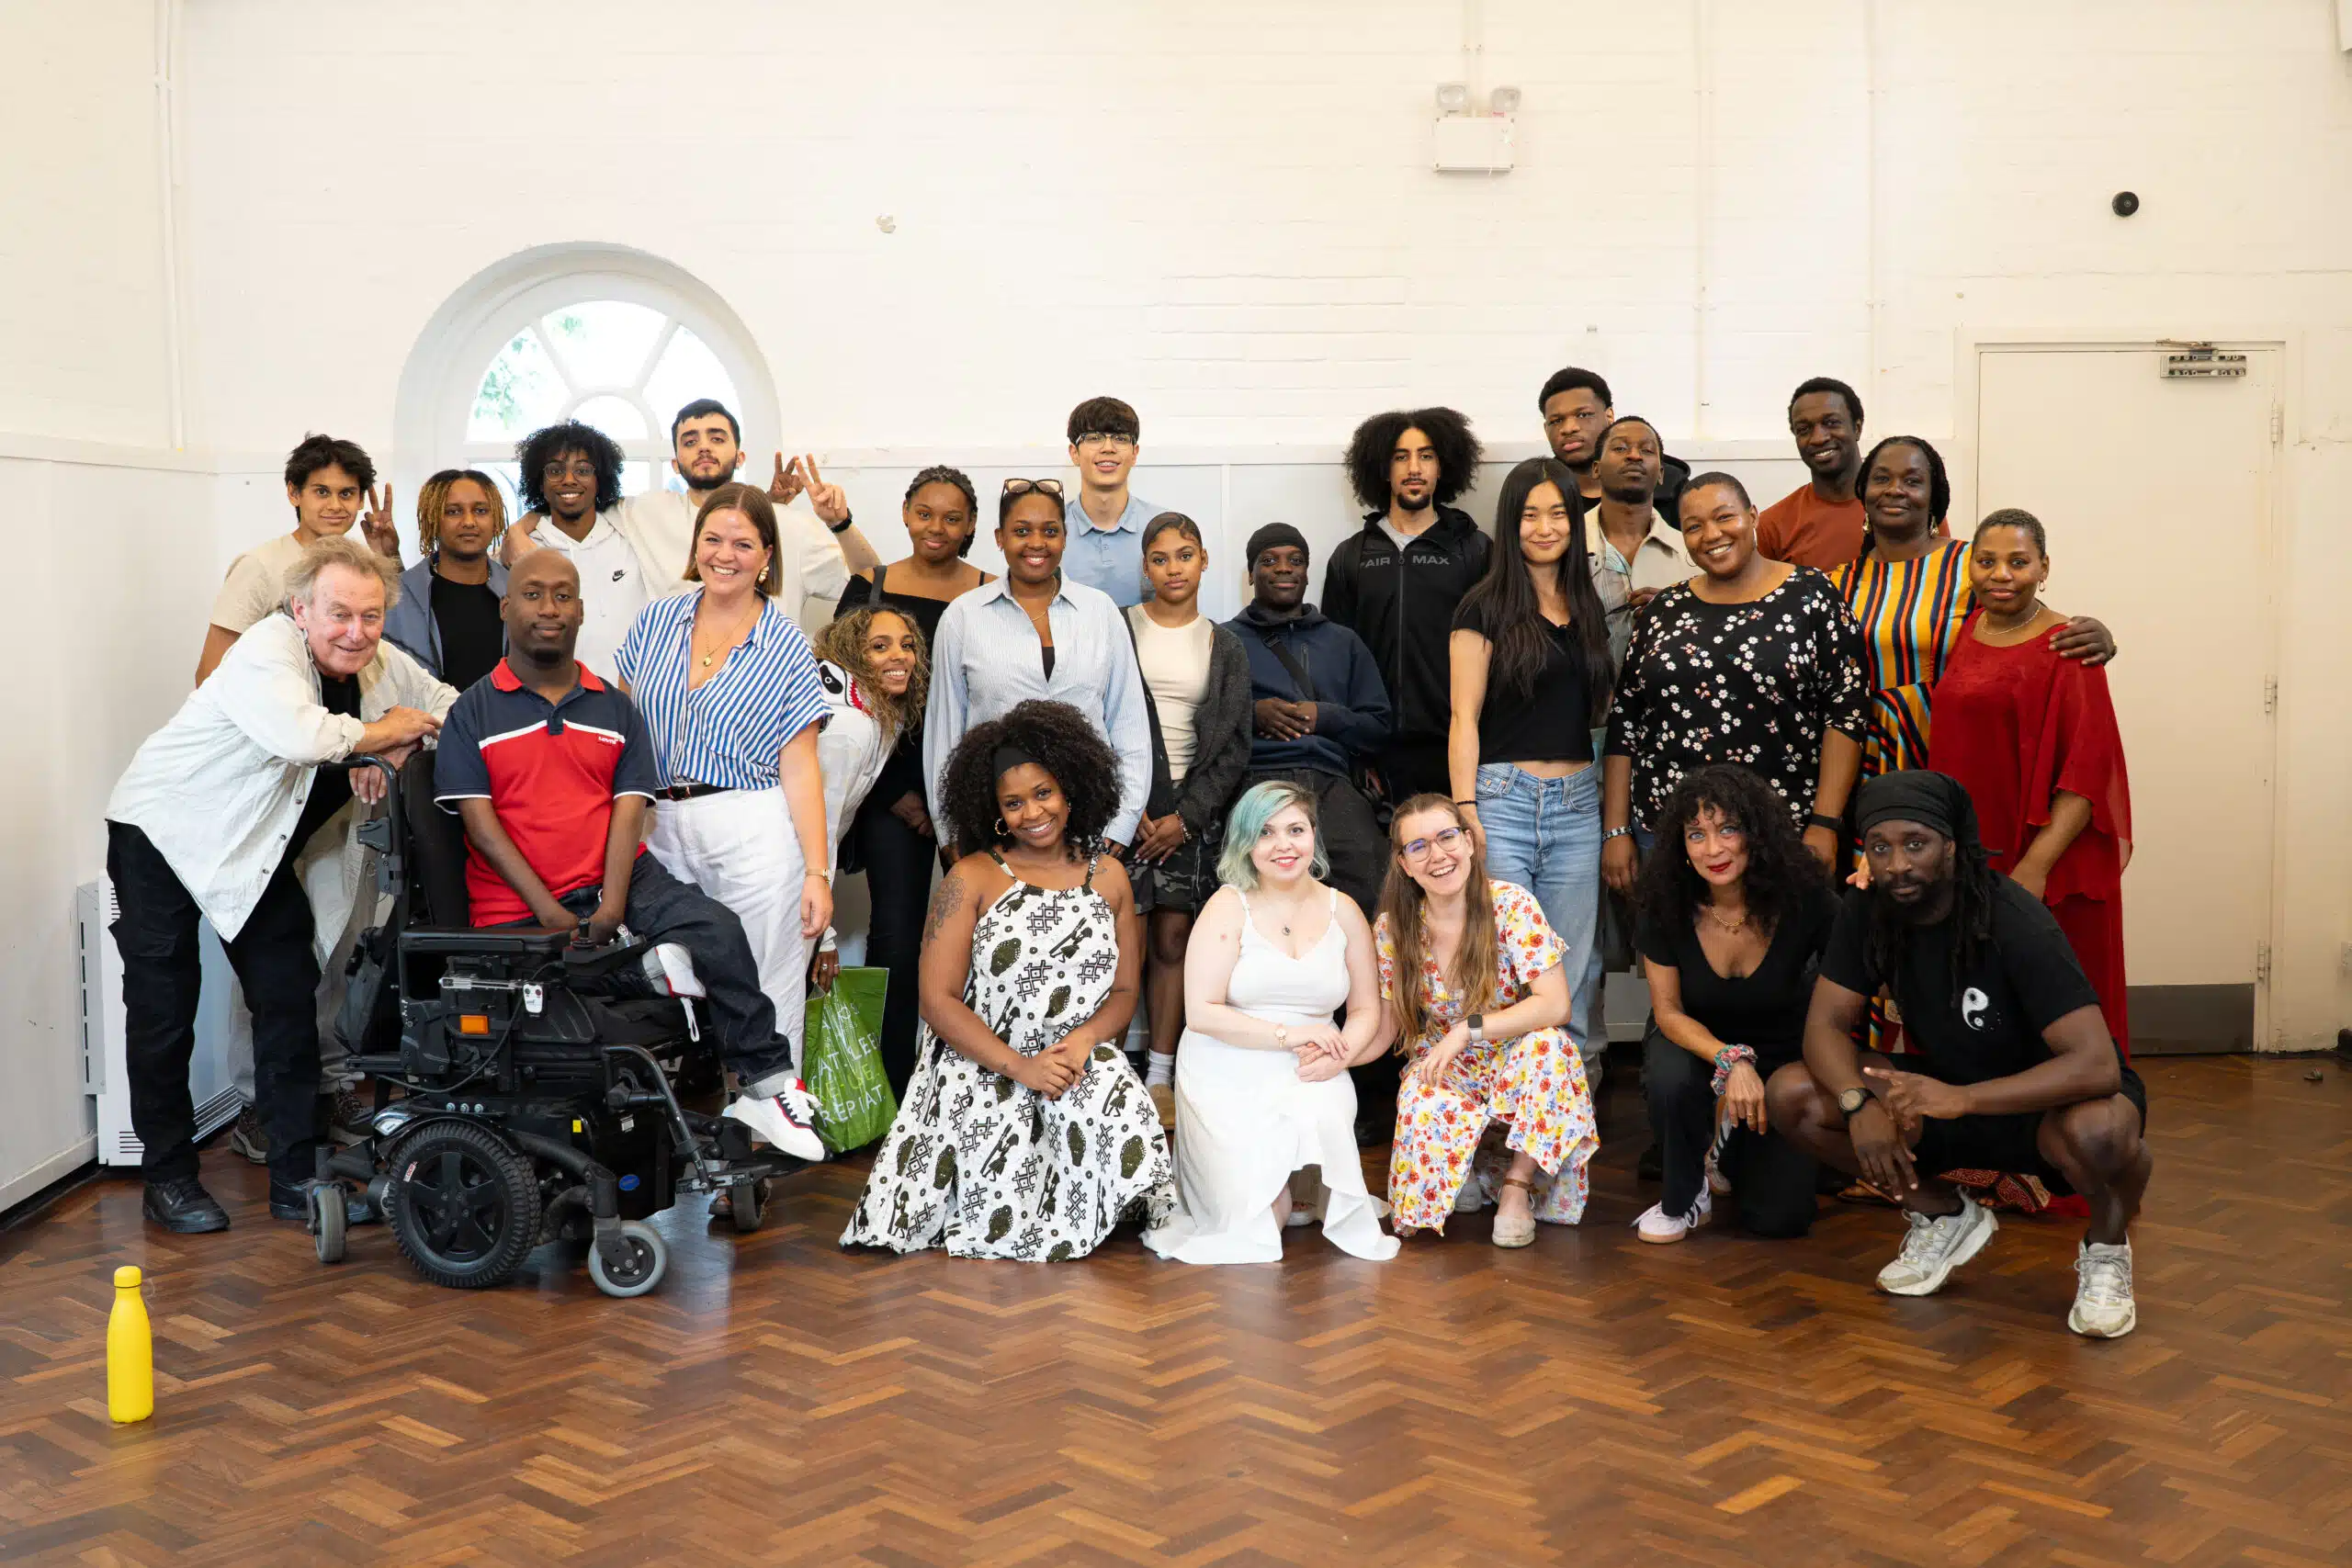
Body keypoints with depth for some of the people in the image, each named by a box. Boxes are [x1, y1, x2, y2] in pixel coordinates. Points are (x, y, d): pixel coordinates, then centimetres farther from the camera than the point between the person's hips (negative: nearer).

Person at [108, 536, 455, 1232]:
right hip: (162, 834, -6)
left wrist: (395, 751, -18)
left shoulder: (383, 665, -6)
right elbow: (301, 735, -44)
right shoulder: (266, 652, -27)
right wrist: (385, 730, -25)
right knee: (164, 1010, 0)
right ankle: (167, 1178, 14)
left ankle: (297, 1178, 9)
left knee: (290, 999, 2)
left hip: (257, 848, 6)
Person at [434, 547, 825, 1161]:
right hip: (518, 910, -1)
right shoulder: (473, 712, 8)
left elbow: (628, 810, 4)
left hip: (620, 879, 1)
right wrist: (549, 912, -13)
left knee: (716, 927, -26)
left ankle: (765, 1083, -21)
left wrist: (613, 905, -13)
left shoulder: (615, 708, 16)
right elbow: (479, 821, -2)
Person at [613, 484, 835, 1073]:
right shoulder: (657, 621, 9)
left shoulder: (786, 644, 0)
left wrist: (817, 872, -10)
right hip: (665, 835, 4)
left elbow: (800, 767, -3)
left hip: (758, 836, -4)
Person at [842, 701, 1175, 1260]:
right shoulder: (971, 879, 0)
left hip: (1080, 1061, 4)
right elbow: (938, 1001, -5)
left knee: (1116, 1110, -30)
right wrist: (1021, 1067, -16)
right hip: (980, 1067, -3)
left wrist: (1084, 1039, -10)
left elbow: (1124, 990, 13)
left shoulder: (1108, 875, 11)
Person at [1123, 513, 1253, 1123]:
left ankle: (1161, 1076, 6)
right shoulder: (1117, 629, 5)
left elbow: (1234, 744, 6)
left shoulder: (1224, 646, 10)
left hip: (1191, 805, 2)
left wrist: (1186, 816, -5)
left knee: (1173, 938, 0)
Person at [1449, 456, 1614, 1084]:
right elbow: (1464, 717, -4)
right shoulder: (1486, 608, 0)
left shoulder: (1587, 608, 16)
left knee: (1573, 965, 5)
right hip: (1503, 795, -5)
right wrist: (1465, 812, -12)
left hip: (1577, 802, 5)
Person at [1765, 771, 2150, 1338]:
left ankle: (2107, 1246, -4)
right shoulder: (1866, 912, -10)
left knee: (2099, 1131, -41)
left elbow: (2096, 1064, -33)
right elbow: (1826, 1023, -9)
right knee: (1790, 1095, -15)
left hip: (2043, 1100, -5)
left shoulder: (2015, 923, -27)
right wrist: (1859, 1102, -30)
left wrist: (1960, 1098, -42)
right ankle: (1944, 1213, 7)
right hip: (1949, 1088, 5)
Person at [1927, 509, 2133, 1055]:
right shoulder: (1962, 631, 9)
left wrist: (2036, 866, -22)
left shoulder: (2065, 648, -9)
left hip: (2046, 870, -6)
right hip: (1961, 861, 6)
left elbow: (2088, 770, -14)